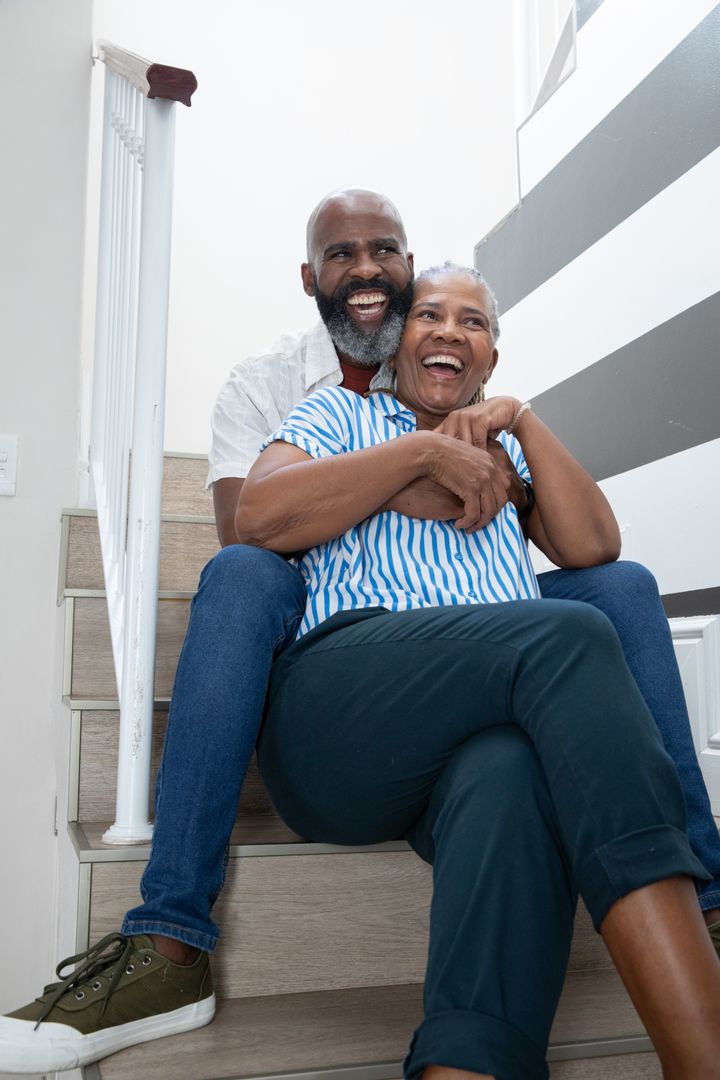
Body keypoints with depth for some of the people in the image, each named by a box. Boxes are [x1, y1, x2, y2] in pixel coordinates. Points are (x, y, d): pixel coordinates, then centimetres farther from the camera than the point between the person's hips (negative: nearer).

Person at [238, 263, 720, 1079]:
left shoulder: (505, 451, 33)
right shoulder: (342, 413, 24)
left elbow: (593, 548, 16)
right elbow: (259, 517, 2)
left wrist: (523, 424, 10)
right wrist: (424, 450, 0)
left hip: (484, 722, 3)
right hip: (336, 688, -3)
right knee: (567, 635, -32)